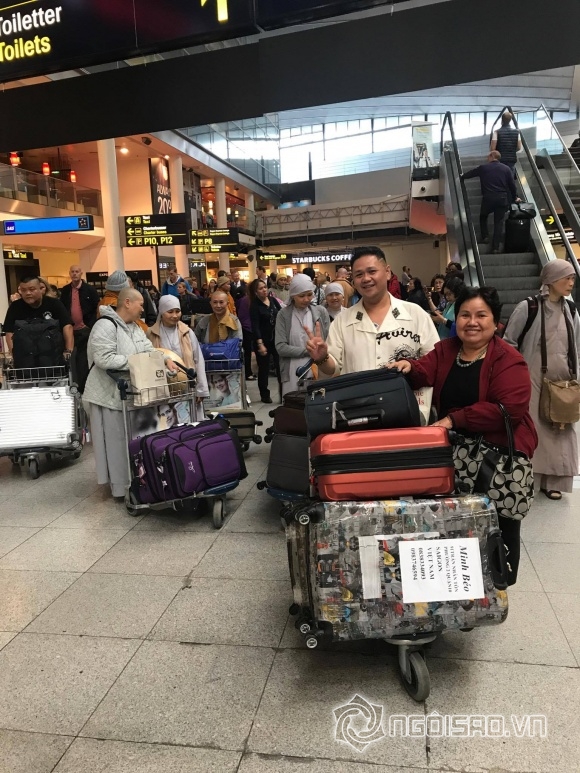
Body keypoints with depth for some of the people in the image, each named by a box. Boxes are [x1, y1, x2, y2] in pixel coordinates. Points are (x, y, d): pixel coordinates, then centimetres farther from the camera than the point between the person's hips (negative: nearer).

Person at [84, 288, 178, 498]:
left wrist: (166, 360, -7)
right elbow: (104, 359, -28)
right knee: (116, 441, 1)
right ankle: (120, 487, 13)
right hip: (111, 394, -9)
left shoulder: (134, 327, 12)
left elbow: (149, 349, 11)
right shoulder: (106, 326, -19)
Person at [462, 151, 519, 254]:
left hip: (488, 198, -1)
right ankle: (495, 247, 1)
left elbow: (468, 174, 16)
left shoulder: (483, 167, 5)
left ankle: (485, 237, 12)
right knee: (499, 223, 5)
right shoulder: (506, 168, 10)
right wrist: (514, 197, 24)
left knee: (483, 217, 25)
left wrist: (462, 176, 39)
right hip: (502, 199, 1)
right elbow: (512, 185, 10)